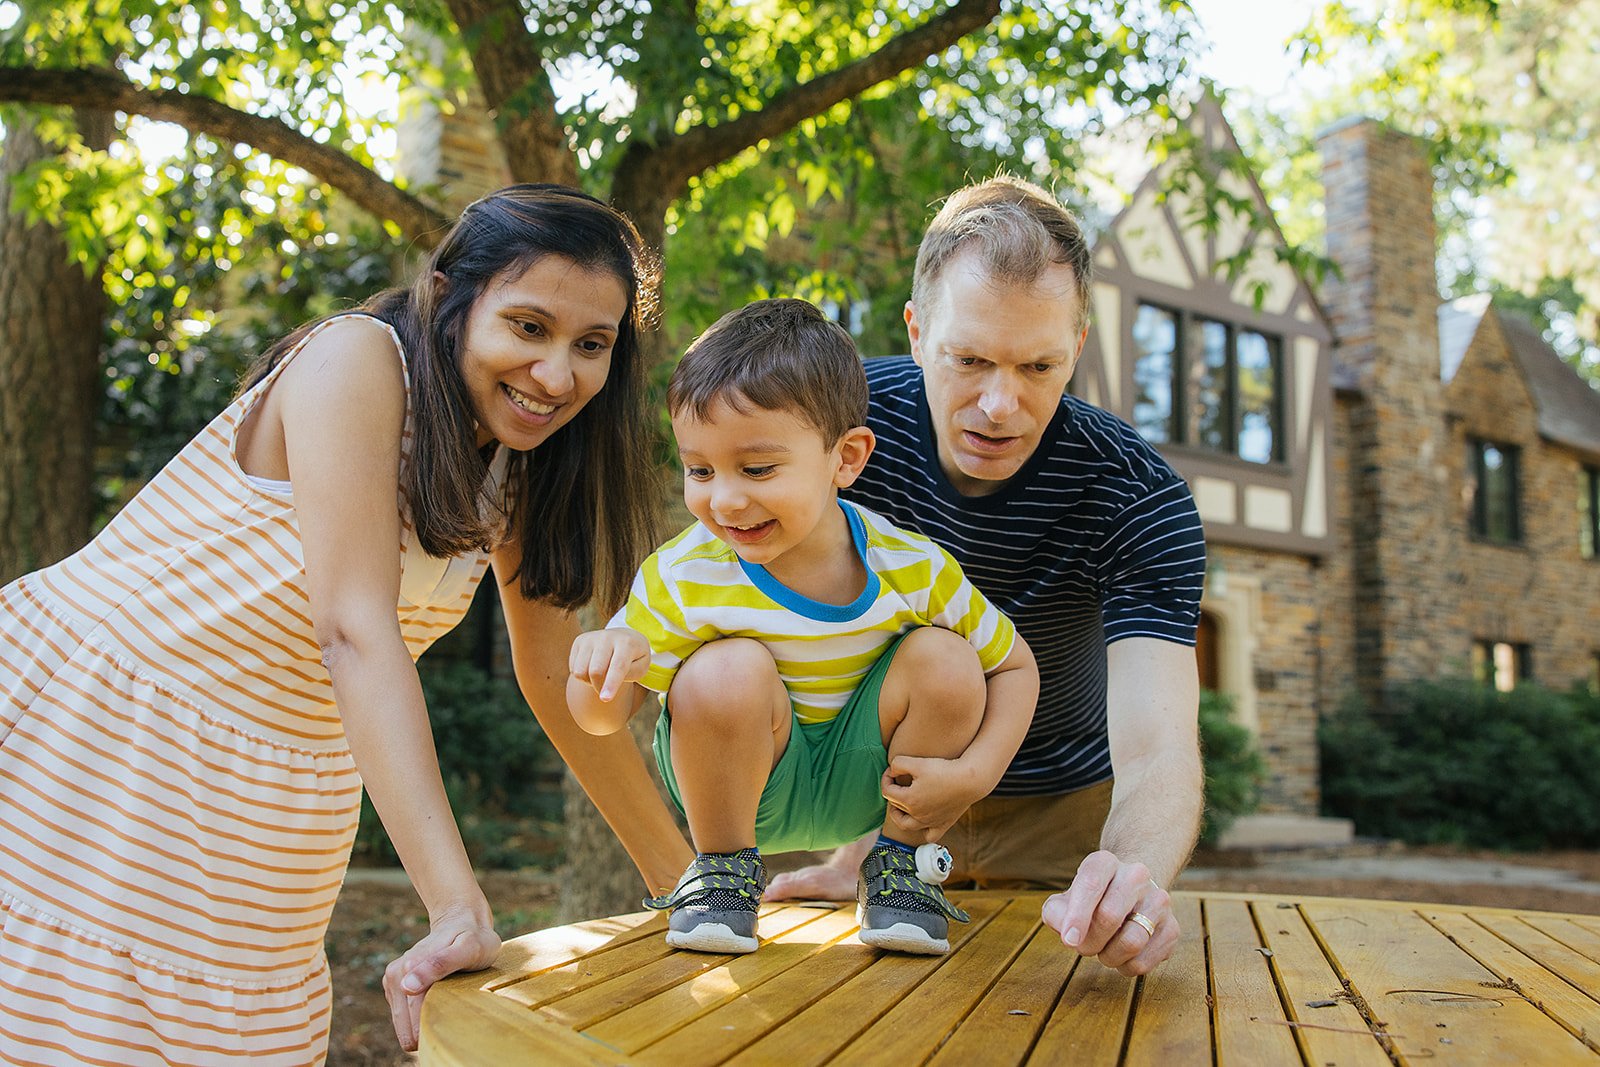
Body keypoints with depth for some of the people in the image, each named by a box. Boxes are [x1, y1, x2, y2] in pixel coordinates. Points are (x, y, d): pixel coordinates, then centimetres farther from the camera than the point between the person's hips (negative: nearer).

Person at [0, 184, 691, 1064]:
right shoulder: (359, 359, -19)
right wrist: (459, 908, -33)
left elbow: (556, 677, 9)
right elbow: (354, 629, -27)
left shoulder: (521, 476, 4)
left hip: (258, 812, 6)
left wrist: (685, 874, 7)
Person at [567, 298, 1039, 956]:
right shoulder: (684, 578, -20)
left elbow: (1014, 666, -3)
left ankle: (901, 862, 0)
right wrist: (606, 664, -37)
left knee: (944, 659, -21)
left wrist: (973, 775, -19)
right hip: (740, 787, -2)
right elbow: (602, 719, -12)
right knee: (729, 670, -31)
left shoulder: (912, 569, -18)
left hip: (864, 785, 2)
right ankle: (723, 869, -4)